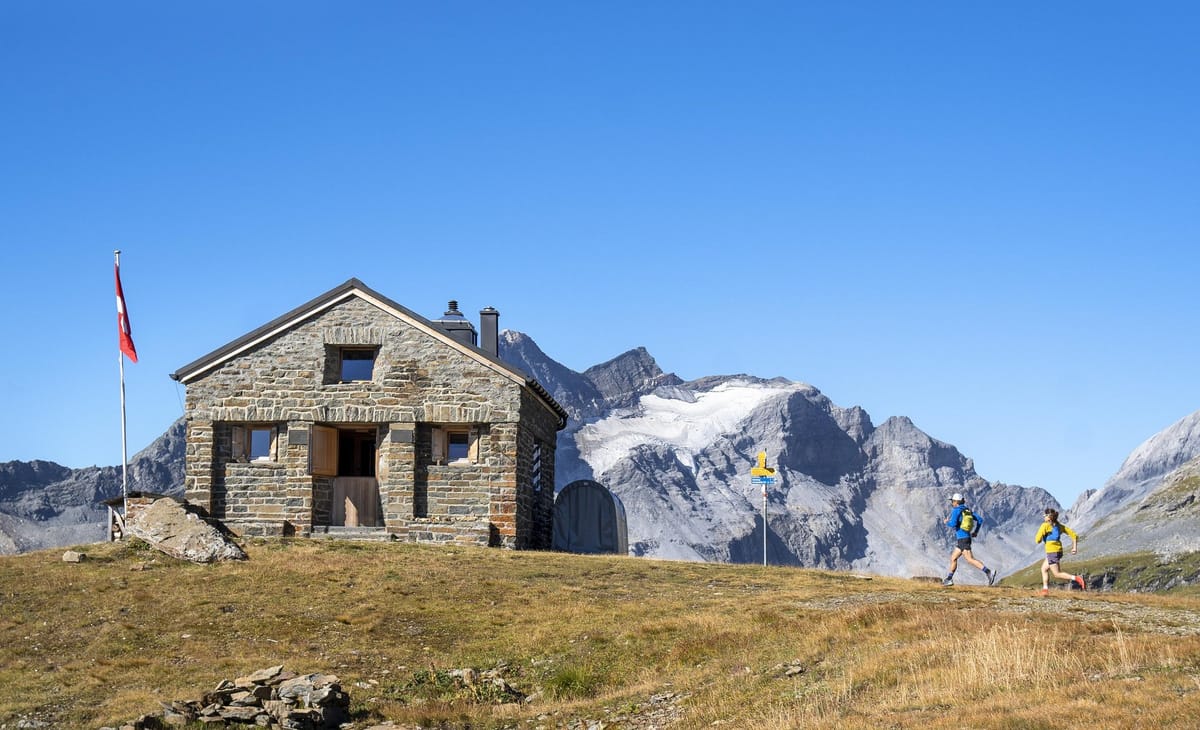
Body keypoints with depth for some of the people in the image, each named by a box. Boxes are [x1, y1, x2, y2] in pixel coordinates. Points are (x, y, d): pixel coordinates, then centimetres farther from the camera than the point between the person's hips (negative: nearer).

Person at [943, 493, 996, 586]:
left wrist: (947, 522, 2)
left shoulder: (955, 510, -9)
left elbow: (953, 523, -21)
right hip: (967, 537, 10)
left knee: (970, 559, -14)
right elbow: (980, 519, 12)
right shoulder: (968, 510, 14)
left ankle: (989, 572, -24)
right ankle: (949, 579, 19)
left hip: (962, 539, -10)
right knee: (953, 558, 16)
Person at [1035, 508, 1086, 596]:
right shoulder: (1059, 525, 12)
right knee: (1044, 569, 22)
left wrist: (1037, 537, 10)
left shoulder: (1045, 525, -9)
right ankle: (1045, 589, 20)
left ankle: (1077, 579, -21)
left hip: (1052, 552, -9)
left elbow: (1038, 540, -13)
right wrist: (1075, 547, 9)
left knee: (1057, 574, -4)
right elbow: (1074, 534, 10)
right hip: (1059, 551, 9)